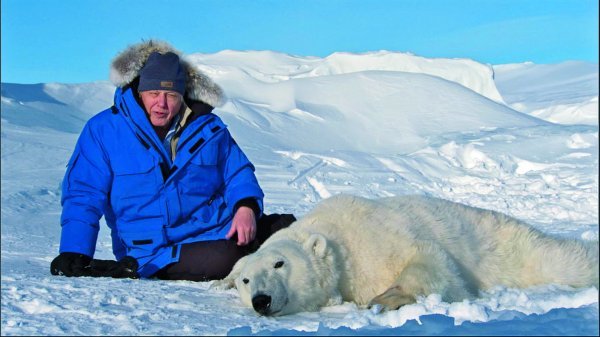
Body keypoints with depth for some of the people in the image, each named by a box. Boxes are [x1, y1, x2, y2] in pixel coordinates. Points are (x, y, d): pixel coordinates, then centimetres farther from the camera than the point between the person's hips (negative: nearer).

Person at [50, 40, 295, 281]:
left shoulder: (209, 127, 8)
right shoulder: (103, 130, -2)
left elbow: (238, 173, 15)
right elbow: (83, 196, -5)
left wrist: (246, 207, -9)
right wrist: (74, 255, -19)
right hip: (158, 250, -5)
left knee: (286, 227, -14)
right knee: (223, 259, -34)